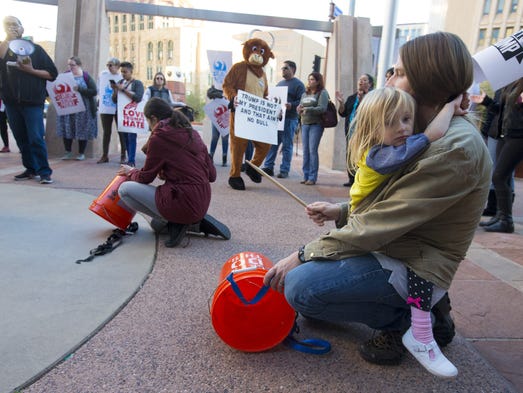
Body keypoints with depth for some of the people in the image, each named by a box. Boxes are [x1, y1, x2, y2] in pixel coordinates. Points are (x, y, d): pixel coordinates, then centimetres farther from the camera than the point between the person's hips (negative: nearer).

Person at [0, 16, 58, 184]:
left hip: (32, 101, -4)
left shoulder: (35, 49, 6)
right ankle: (30, 169, 15)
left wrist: (31, 70, -11)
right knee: (21, 138, 7)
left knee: (36, 138, -10)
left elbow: (52, 73, 1)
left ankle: (45, 171, -5)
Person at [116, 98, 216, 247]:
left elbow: (145, 177, 1)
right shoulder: (192, 133, 10)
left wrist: (131, 172, 24)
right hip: (203, 204, 8)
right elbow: (212, 175, 11)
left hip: (184, 205, -8)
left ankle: (175, 222, -1)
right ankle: (195, 221, 13)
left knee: (124, 189, 3)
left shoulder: (158, 138, -8)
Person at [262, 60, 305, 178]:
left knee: (287, 145, -1)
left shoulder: (298, 84, -1)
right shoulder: (280, 83, 22)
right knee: (272, 143, 4)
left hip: (289, 119, -6)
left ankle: (284, 170, 4)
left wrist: (291, 105, -26)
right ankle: (268, 167, 10)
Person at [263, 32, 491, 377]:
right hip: (395, 245, 10)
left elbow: (381, 224, -25)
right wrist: (342, 211, 1)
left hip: (414, 266, -10)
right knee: (307, 265, 14)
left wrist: (304, 255, -20)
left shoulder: (456, 148, -22)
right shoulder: (428, 134, 10)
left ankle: (407, 318, -1)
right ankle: (419, 304, 13)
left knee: (300, 286, -23)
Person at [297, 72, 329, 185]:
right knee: (305, 151, 4)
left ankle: (312, 177, -4)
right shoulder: (305, 94, 19)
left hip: (316, 125, -6)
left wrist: (308, 109, -22)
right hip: (304, 124, 6)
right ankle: (306, 176, 10)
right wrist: (299, 110, -5)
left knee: (313, 150, -9)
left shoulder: (322, 93, 1)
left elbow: (322, 108, -12)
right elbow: (299, 108, 18)